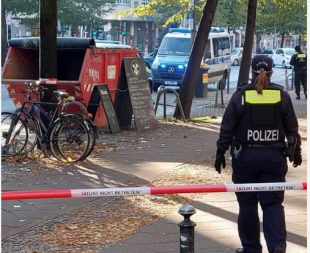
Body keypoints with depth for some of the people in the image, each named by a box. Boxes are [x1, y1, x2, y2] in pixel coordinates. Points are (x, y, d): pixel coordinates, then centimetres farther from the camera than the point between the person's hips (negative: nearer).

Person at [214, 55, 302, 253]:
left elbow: (227, 128, -4)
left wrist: (220, 153, 4)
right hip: (274, 157, 1)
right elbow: (292, 128, 5)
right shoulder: (282, 96, -1)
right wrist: (296, 152, 18)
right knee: (273, 203, 7)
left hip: (246, 157, -1)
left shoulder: (241, 95, -5)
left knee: (247, 204, 10)